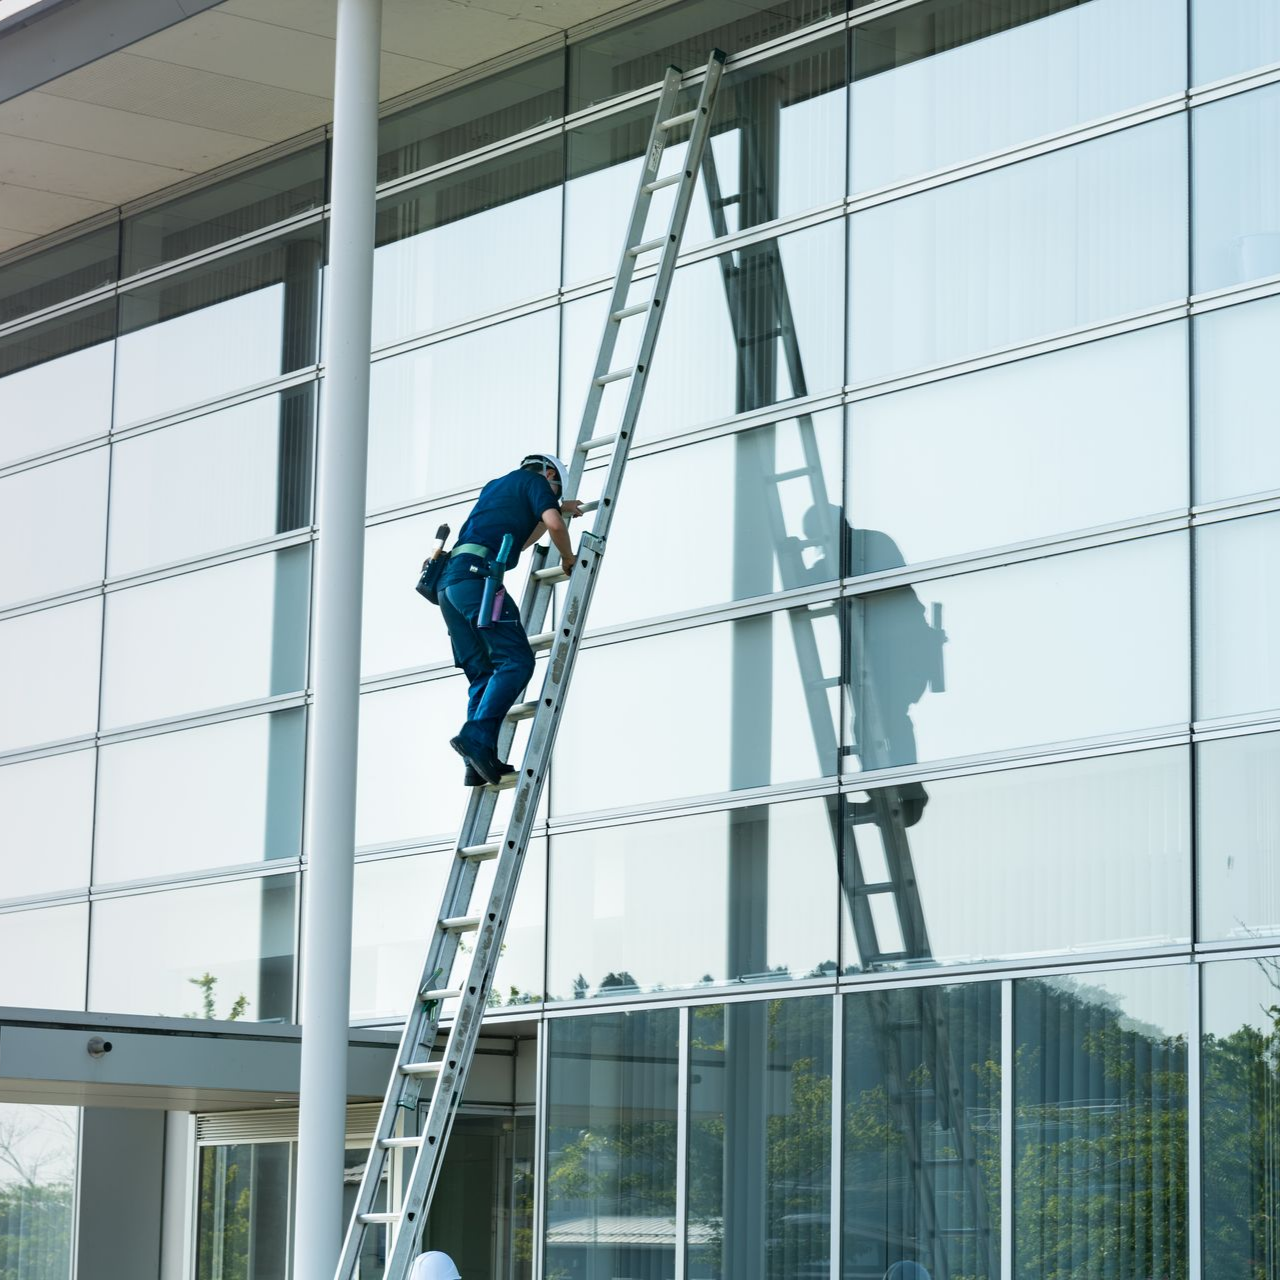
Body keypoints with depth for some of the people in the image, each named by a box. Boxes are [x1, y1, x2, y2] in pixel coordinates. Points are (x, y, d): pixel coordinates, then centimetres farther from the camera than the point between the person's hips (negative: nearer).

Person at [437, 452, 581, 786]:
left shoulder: (496, 485, 34)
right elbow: (553, 523, -7)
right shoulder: (535, 480, 11)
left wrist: (559, 510, 51)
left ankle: (479, 764, -4)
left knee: (483, 672, 7)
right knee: (516, 661, -12)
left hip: (449, 582, 9)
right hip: (476, 574, -9)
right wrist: (568, 557, 10)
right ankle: (476, 736, -29)